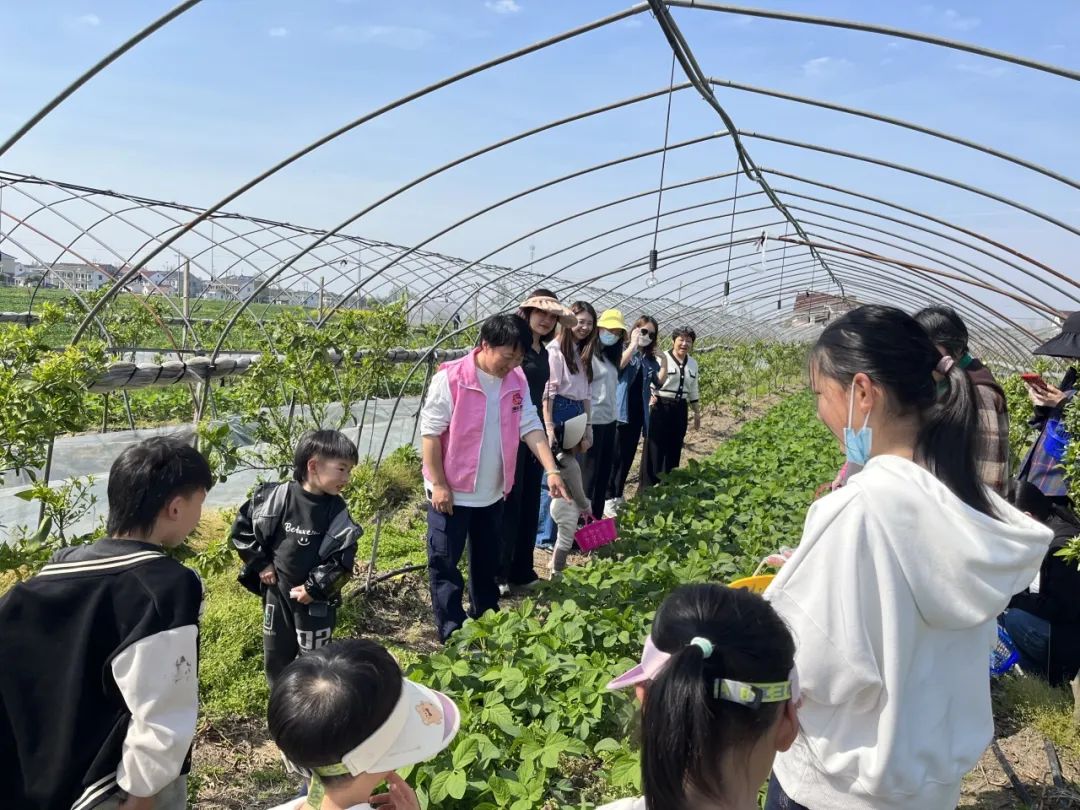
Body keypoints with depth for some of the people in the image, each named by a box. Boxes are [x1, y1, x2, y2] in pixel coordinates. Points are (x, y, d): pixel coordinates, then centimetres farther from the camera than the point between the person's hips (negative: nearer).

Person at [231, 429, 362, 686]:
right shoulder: (277, 497, -14)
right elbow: (242, 527, -3)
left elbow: (342, 560, -14)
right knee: (276, 656, 19)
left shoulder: (337, 512, -14)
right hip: (277, 591, 2)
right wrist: (260, 563, -4)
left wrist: (314, 588, -16)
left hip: (316, 599, -2)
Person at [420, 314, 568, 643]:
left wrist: (551, 470, -13)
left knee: (488, 562, 20)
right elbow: (430, 433, -16)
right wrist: (438, 484, -17)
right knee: (445, 563, 5)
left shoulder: (517, 380, -3)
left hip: (492, 491, 6)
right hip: (452, 491, -6)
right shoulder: (450, 379, -20)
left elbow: (531, 427, -2)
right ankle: (452, 633, 18)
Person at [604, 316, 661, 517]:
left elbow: (658, 382, 12)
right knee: (615, 455, -5)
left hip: (638, 412, 6)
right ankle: (608, 498, 0)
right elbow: (619, 365, -23)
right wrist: (633, 344, -18)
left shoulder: (649, 358, 14)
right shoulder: (622, 349, -2)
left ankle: (618, 494, 22)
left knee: (628, 455, 11)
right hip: (620, 410, -6)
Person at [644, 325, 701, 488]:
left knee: (674, 449, 11)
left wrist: (697, 413, 19)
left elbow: (693, 391, 19)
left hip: (680, 410, 6)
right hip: (661, 408, -6)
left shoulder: (693, 363, 11)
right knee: (655, 449, -3)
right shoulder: (662, 358, -8)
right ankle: (648, 487, 4)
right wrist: (651, 396, -28)